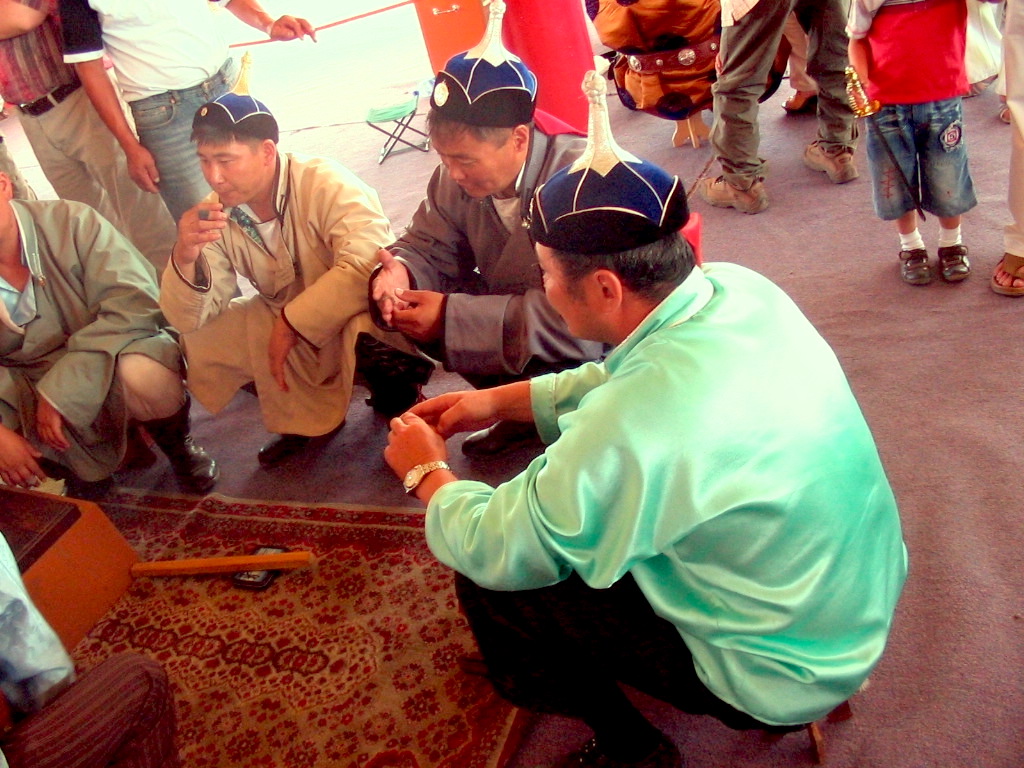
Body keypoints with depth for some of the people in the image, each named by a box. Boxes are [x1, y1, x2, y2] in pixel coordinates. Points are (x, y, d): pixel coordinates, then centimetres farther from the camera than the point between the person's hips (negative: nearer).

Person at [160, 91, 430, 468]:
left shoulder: (325, 184, -23)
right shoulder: (216, 216, -8)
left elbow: (369, 265, -37)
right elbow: (186, 319, -9)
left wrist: (292, 322, -28)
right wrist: (184, 258, -29)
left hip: (358, 316, -6)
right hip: (284, 328, 6)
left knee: (367, 329, -39)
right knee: (196, 341, -9)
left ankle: (399, 392, -2)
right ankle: (305, 415, 8)